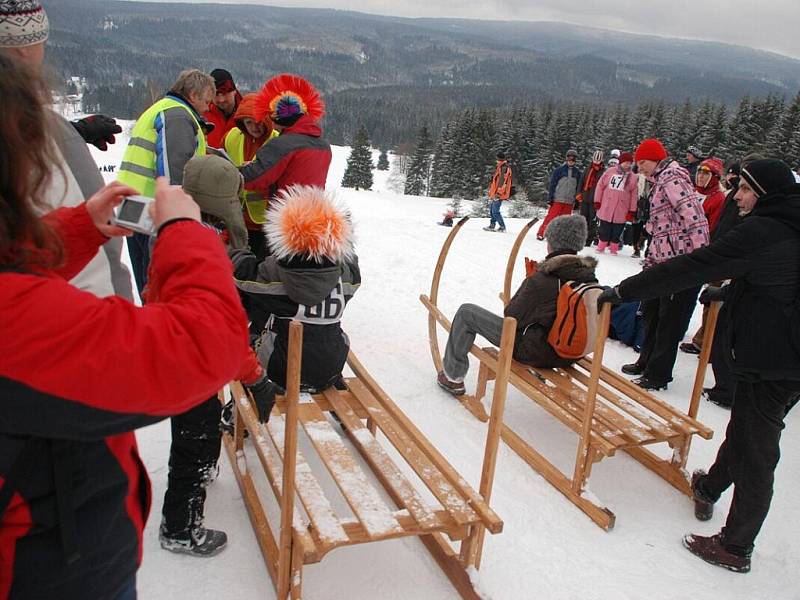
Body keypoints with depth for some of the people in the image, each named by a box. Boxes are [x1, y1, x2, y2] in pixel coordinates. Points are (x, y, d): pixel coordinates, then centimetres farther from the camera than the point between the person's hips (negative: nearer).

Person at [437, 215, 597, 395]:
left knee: (466, 312, 3)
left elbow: (513, 317, -14)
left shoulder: (541, 280, -26)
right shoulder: (589, 276, -6)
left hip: (535, 352, -7)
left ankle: (453, 377, 15)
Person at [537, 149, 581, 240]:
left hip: (569, 201, 3)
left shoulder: (577, 172, 7)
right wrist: (551, 197, -8)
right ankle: (541, 233, 1)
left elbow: (578, 187, 12)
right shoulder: (559, 170, -2)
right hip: (557, 199, -3)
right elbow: (552, 184, -3)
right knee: (551, 217, -6)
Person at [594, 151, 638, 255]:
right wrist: (597, 201, 3)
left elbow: (634, 195, 1)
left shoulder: (633, 177, 2)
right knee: (604, 229, 8)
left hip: (621, 212, 0)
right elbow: (600, 185, 6)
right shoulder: (610, 171, 2)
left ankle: (613, 249, 19)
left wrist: (632, 211, -2)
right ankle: (601, 247, 20)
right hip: (606, 208, 0)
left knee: (617, 231, 6)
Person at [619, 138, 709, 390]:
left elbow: (694, 218, -21)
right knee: (652, 312, 19)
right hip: (665, 261, 10)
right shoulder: (661, 181, 19)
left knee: (670, 320, 0)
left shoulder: (671, 177, -12)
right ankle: (647, 362, 34)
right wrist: (650, 261, 21)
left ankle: (658, 375, 10)